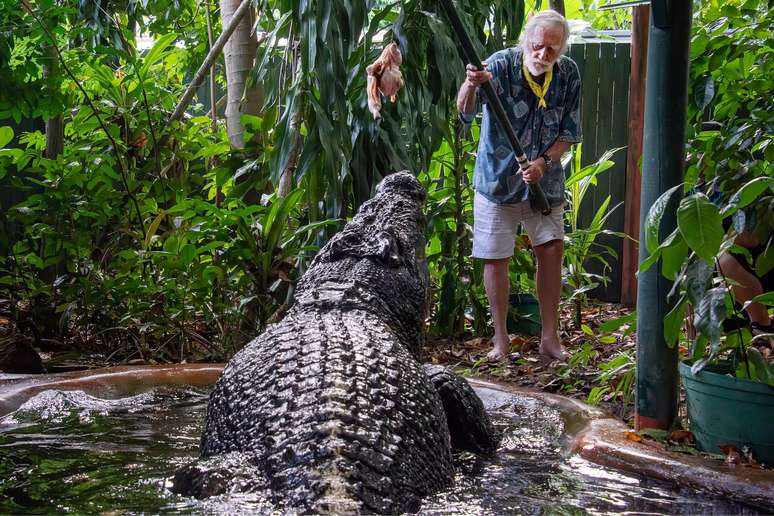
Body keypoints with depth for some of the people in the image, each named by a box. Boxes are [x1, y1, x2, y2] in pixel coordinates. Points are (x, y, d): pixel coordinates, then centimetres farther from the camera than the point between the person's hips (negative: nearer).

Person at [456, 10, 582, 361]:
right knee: (496, 259, 1)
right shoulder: (501, 65, -19)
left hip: (545, 181, 3)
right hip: (497, 179, -3)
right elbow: (465, 112, -34)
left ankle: (550, 337, 15)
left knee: (551, 250, 2)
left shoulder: (568, 74, -6)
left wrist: (544, 162, -18)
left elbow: (569, 132, 0)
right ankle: (501, 339, 14)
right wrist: (471, 86, -56)